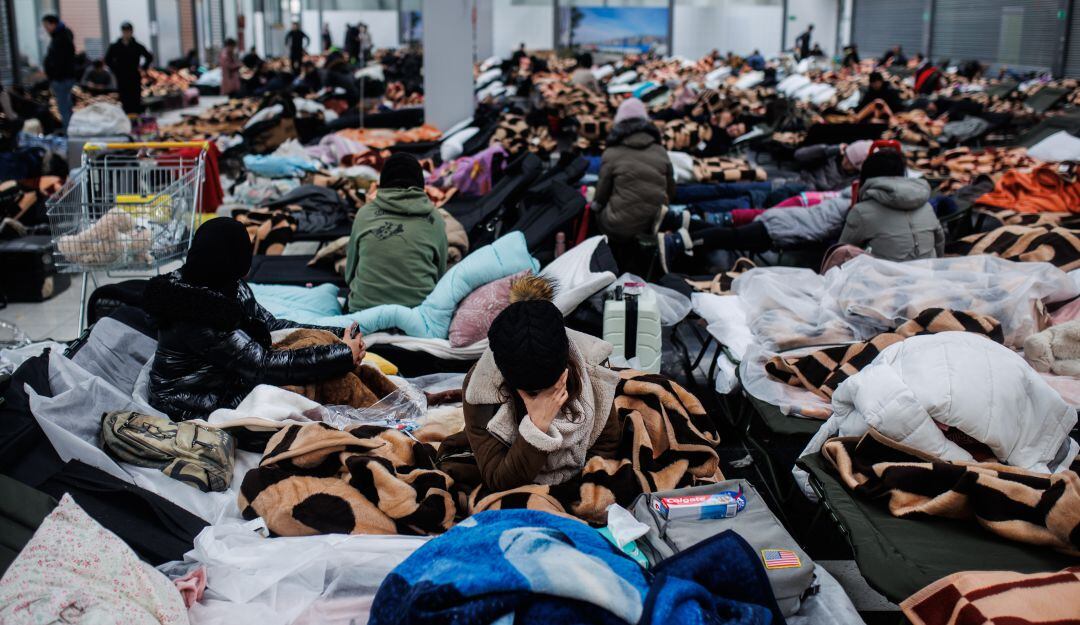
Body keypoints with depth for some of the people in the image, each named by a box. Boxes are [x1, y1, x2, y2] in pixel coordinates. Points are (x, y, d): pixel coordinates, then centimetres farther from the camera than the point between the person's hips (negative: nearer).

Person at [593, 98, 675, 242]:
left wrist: (595, 203, 25)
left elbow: (602, 193, 3)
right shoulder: (661, 152, 5)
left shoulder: (612, 153, -4)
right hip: (655, 224, 4)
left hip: (621, 226, -3)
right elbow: (671, 192, 13)